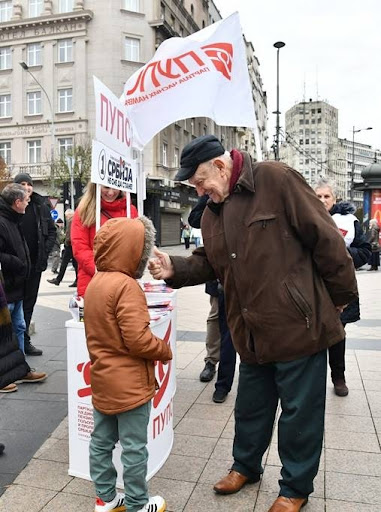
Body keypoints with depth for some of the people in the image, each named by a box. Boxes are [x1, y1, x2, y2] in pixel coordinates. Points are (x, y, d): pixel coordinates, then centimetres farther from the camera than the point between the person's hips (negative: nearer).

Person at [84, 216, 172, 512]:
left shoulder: (94, 283, 5)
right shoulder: (126, 286, -23)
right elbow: (138, 340, -25)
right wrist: (165, 351, -9)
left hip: (103, 380, 9)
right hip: (130, 384, -9)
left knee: (102, 441, 18)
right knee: (134, 447, 7)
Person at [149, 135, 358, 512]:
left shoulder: (275, 180, -13)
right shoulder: (212, 213, 10)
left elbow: (325, 238, -12)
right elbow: (208, 263, 13)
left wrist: (341, 295, -6)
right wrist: (174, 269, -6)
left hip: (298, 324, -6)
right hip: (252, 332, 7)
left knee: (299, 411, 10)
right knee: (250, 406, 21)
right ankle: (245, 466, 46)